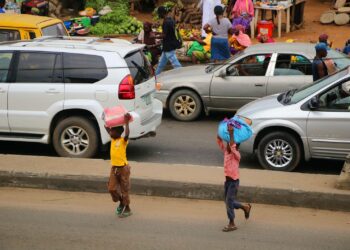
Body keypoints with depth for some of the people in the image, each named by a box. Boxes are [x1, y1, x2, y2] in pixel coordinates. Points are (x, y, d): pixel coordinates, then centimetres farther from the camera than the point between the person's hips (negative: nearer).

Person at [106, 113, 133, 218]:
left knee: (124, 189, 3)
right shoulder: (113, 139, 6)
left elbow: (127, 134, -36)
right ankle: (121, 203, 29)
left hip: (123, 168, -7)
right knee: (112, 189, 5)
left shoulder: (123, 140, -14)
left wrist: (126, 123, -33)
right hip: (114, 167, 7)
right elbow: (107, 127, 16)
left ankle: (127, 209, 15)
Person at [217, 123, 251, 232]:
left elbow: (232, 145, -34)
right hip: (227, 180, 8)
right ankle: (245, 207, 38)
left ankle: (232, 224, 5)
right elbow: (219, 141, 4)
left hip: (234, 181, -8)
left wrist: (231, 133, -35)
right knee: (229, 201, 16)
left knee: (229, 202, -5)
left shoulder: (236, 154, -16)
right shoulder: (226, 152, 4)